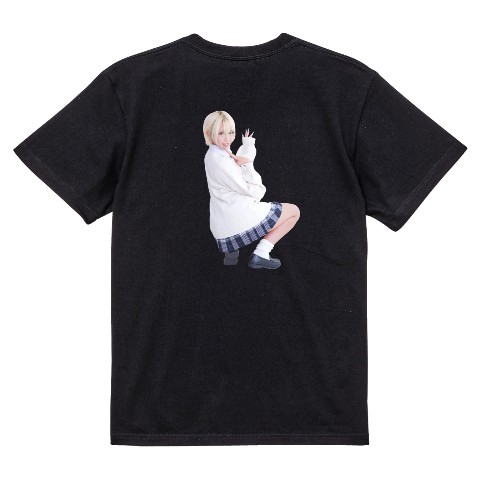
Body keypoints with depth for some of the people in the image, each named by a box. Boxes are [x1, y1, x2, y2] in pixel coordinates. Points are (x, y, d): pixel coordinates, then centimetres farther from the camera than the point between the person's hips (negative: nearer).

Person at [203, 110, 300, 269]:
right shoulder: (218, 160, -18)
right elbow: (252, 191, -15)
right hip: (238, 221, -9)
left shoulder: (213, 155, 12)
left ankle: (231, 249, 16)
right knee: (294, 211, 8)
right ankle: (260, 255, -3)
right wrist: (247, 163, -6)